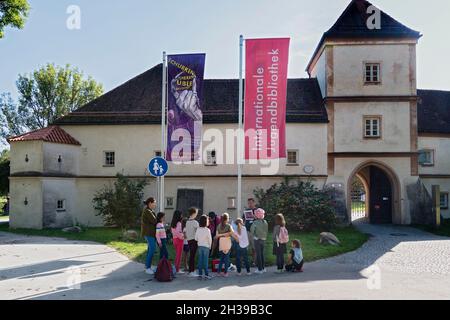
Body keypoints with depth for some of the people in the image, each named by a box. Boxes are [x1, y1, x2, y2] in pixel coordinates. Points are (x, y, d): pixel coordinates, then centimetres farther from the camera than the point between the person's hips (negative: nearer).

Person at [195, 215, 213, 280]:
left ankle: (200, 275, 11)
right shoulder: (207, 230, -14)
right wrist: (210, 246, 8)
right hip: (206, 246, -4)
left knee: (200, 260, 8)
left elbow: (196, 238, 2)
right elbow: (210, 239, -9)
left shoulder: (198, 229, -3)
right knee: (205, 261, 1)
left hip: (199, 246, 4)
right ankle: (206, 275, 4)